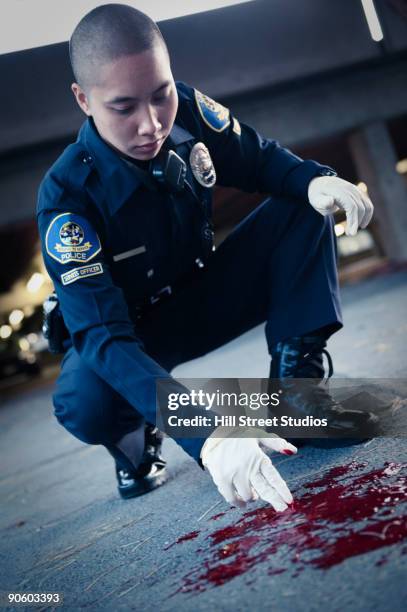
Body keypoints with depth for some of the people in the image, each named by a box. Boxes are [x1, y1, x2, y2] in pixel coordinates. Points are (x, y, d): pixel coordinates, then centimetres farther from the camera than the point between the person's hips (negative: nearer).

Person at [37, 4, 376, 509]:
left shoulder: (188, 111, -19)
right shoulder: (67, 196, -32)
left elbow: (260, 159, -1)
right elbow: (102, 335, -40)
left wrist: (317, 180, -28)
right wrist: (206, 435, -55)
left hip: (204, 295, 4)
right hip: (131, 331, -4)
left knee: (303, 208, -15)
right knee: (83, 402, -38)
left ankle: (296, 390, -14)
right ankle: (134, 440, 0)